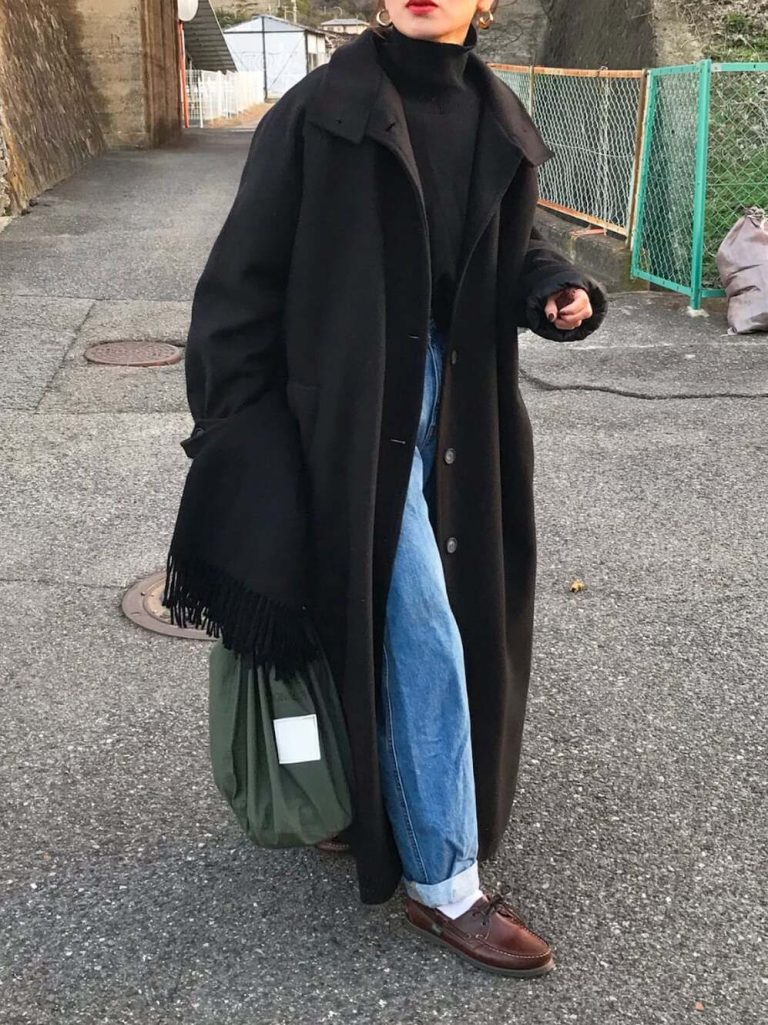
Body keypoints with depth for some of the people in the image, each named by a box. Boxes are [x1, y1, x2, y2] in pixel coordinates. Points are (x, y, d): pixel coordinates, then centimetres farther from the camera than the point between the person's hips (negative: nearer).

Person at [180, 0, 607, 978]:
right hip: (357, 410, -6)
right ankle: (442, 884, 9)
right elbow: (244, 275, -9)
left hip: (455, 403, 6)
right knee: (420, 639, -5)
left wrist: (555, 290, -6)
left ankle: (356, 795, 42)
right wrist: (230, 440, -11)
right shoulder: (319, 111, -11)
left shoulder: (496, 120, 6)